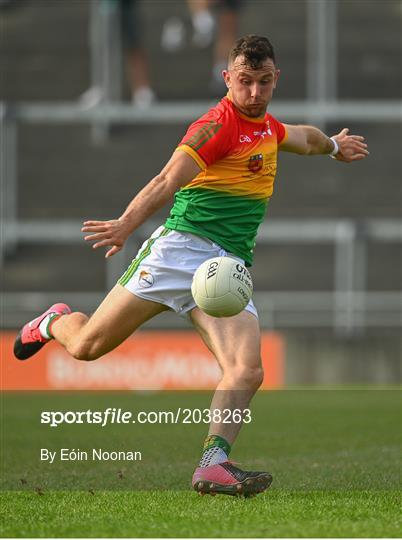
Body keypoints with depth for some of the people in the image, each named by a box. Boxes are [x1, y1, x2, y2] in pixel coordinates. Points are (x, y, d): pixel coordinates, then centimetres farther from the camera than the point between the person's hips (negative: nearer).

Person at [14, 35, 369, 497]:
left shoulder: (267, 126, 17)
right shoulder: (218, 125, -11)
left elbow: (301, 137, 45)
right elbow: (169, 181, -26)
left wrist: (333, 144, 62)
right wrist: (126, 224, -42)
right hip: (182, 246, -6)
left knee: (246, 371, -19)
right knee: (87, 347, -1)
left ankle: (212, 466, -25)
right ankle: (55, 321, 33)